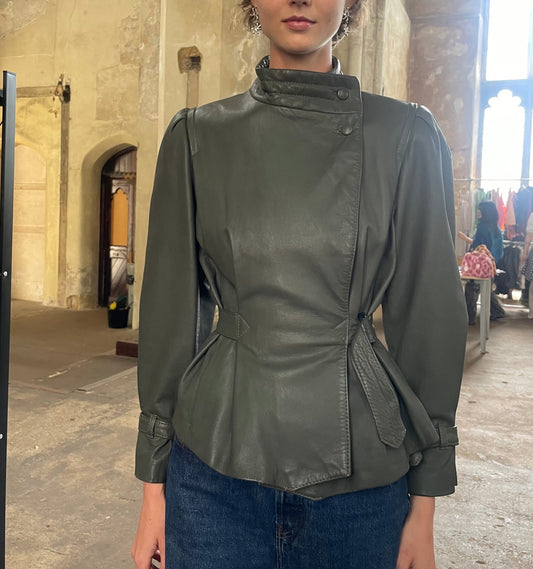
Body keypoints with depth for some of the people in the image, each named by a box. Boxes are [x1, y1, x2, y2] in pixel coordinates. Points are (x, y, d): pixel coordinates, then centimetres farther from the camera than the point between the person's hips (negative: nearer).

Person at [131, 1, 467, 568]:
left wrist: (424, 504, 1)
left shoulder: (406, 136, -2)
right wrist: (154, 484, 4)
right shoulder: (197, 135, 0)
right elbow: (171, 310, 2)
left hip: (360, 466, 0)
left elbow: (429, 317, -1)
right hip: (216, 458, 1)